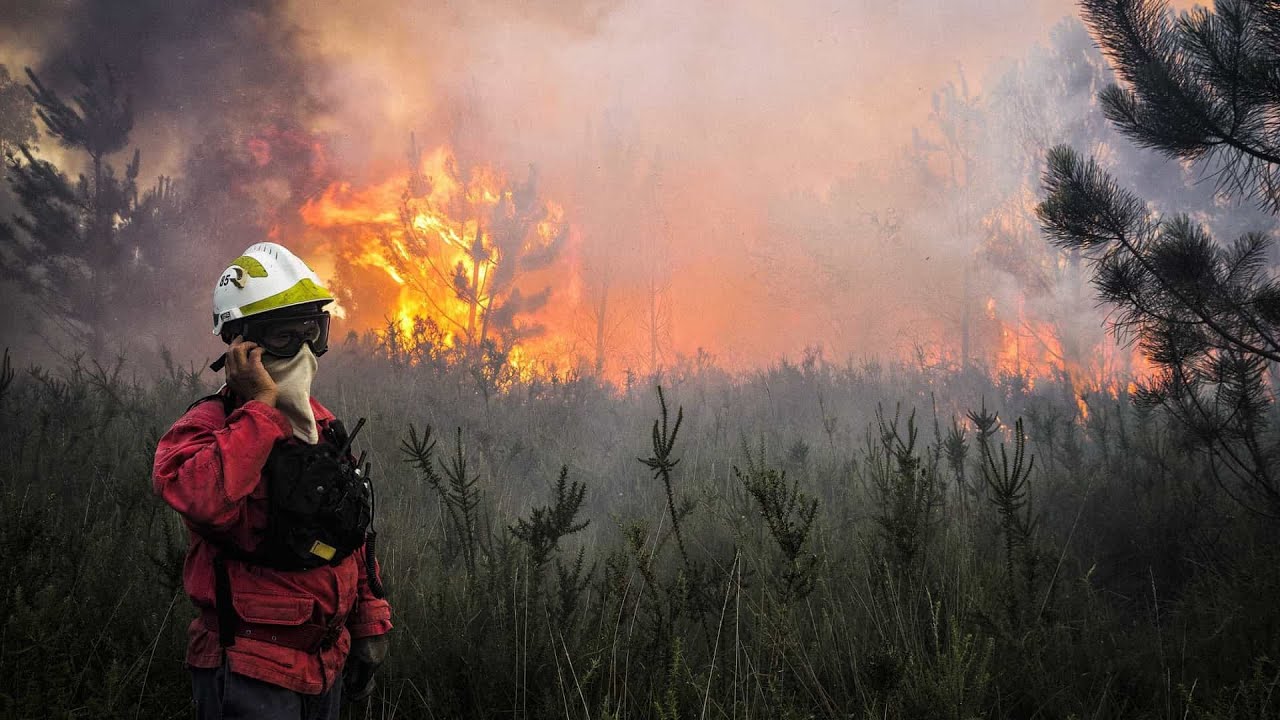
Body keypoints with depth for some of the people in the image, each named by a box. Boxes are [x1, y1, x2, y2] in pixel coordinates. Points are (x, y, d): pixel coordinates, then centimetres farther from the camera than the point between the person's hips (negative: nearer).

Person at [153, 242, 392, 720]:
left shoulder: (323, 425, 11)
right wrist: (262, 405, -27)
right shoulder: (209, 427, -14)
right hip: (252, 677, -8)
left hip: (325, 665, 8)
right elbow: (204, 498, -38)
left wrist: (369, 625, 18)